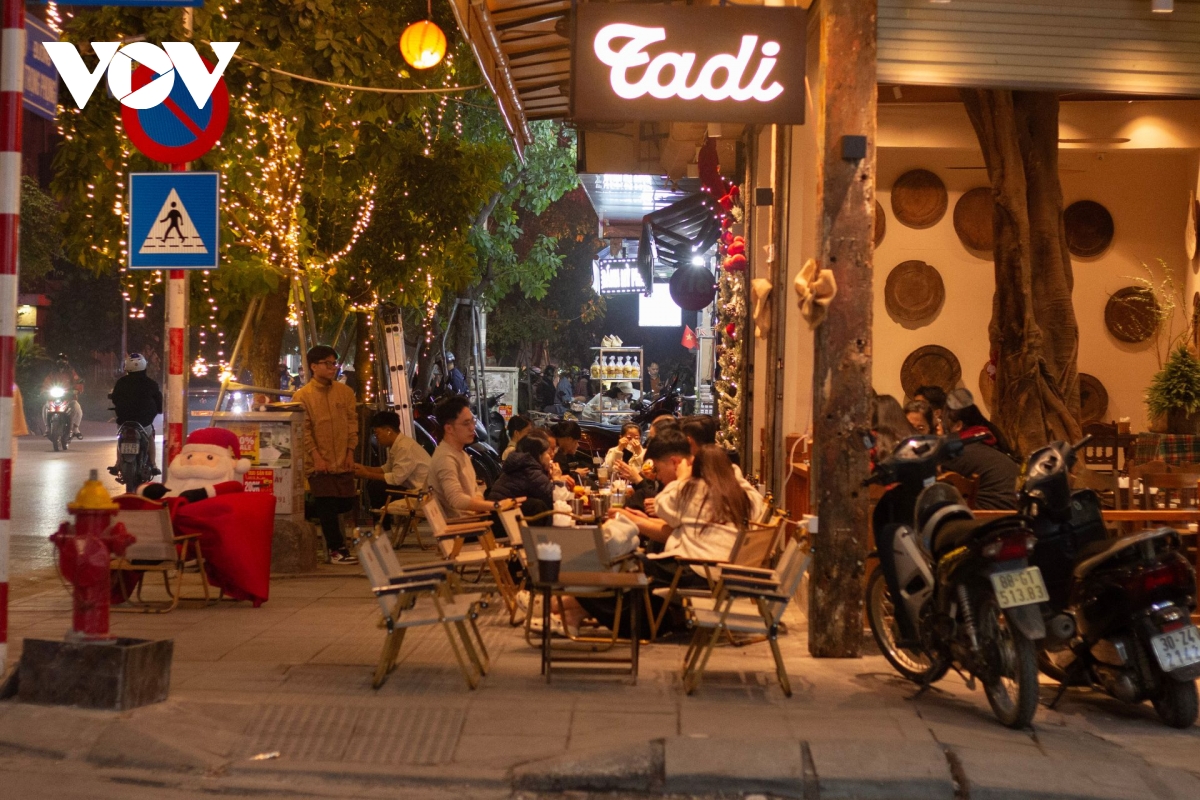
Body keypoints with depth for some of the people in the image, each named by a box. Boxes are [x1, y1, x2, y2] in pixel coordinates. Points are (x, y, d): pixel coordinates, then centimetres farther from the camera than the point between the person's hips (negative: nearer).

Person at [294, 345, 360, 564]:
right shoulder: (302, 395, -4)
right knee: (327, 506, -6)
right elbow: (303, 430, -7)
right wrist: (316, 456, -14)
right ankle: (336, 549, 2)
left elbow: (352, 423, 9)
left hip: (343, 461, 4)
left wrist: (350, 452, 1)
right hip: (319, 463, -4)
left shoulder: (345, 392, 8)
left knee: (346, 502, 4)